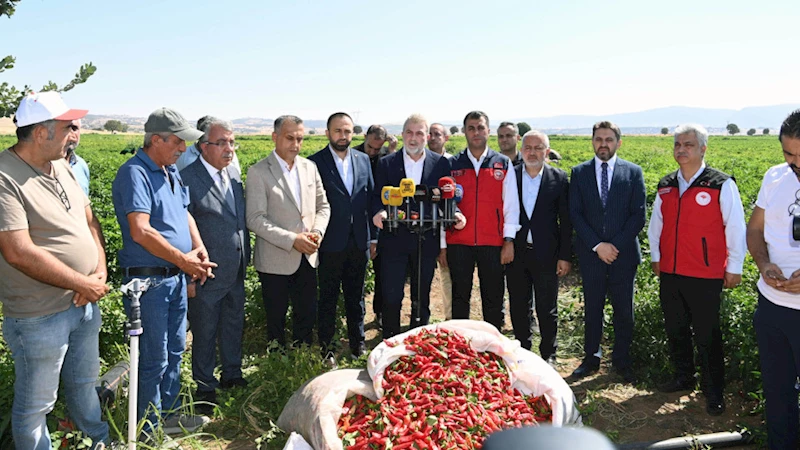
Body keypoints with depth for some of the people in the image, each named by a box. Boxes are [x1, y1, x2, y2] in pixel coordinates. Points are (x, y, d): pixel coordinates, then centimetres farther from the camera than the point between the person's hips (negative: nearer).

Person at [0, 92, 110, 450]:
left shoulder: (62, 167, 4)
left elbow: (89, 221, 9)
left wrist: (100, 273, -6)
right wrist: (83, 283, -19)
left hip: (85, 303, 8)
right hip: (40, 318, -8)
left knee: (84, 381, 27)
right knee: (35, 403, 11)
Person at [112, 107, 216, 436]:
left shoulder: (171, 171, 10)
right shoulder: (135, 173, -17)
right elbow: (141, 232, -26)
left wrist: (198, 248, 1)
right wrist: (183, 259, -20)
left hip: (176, 276, 9)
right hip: (149, 280, -9)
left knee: (174, 351, 21)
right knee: (154, 360, 4)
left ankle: (169, 413, 38)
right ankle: (150, 429, 21)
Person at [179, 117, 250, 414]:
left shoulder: (234, 172, 6)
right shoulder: (188, 178, -16)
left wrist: (246, 257, 14)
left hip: (236, 271, 7)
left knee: (234, 325, 20)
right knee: (205, 333, 10)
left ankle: (232, 374, 39)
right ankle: (205, 387, 28)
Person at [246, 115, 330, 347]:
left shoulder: (310, 167, 5)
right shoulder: (258, 172, -10)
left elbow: (323, 206, 12)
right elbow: (255, 219, -16)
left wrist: (317, 232, -8)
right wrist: (292, 240, -22)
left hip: (307, 257, 5)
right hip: (275, 261, -4)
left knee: (307, 316, 13)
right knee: (276, 320, 11)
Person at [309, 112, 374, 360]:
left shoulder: (363, 160, 7)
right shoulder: (315, 162, -7)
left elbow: (371, 197, 10)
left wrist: (372, 236, 7)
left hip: (359, 243, 4)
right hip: (331, 244, -4)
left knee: (356, 296, 17)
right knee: (328, 298, 9)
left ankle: (358, 343, 31)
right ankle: (325, 348, 23)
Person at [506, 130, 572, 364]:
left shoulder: (558, 178, -1)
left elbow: (566, 221, 0)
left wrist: (565, 256, -3)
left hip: (546, 254, -1)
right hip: (515, 253, 2)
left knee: (547, 309, 7)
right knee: (518, 308, 12)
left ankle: (548, 355, 23)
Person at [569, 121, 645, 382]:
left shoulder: (633, 172, 2)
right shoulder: (579, 172, 4)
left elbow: (639, 215, -2)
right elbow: (575, 214, -2)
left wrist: (616, 245, -12)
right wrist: (597, 245, -11)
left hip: (624, 253, 0)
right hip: (590, 254, 1)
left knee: (624, 311, 8)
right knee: (592, 309, 10)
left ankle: (622, 361, 22)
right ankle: (591, 358, 22)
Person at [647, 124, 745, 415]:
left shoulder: (721, 185, -9)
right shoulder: (665, 186, 7)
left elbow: (735, 228, -6)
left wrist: (734, 268, -5)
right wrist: (655, 257, 14)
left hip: (705, 276, -5)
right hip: (670, 273, 5)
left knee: (707, 336, 2)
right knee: (675, 330, 16)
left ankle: (714, 392, 18)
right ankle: (683, 378, 33)